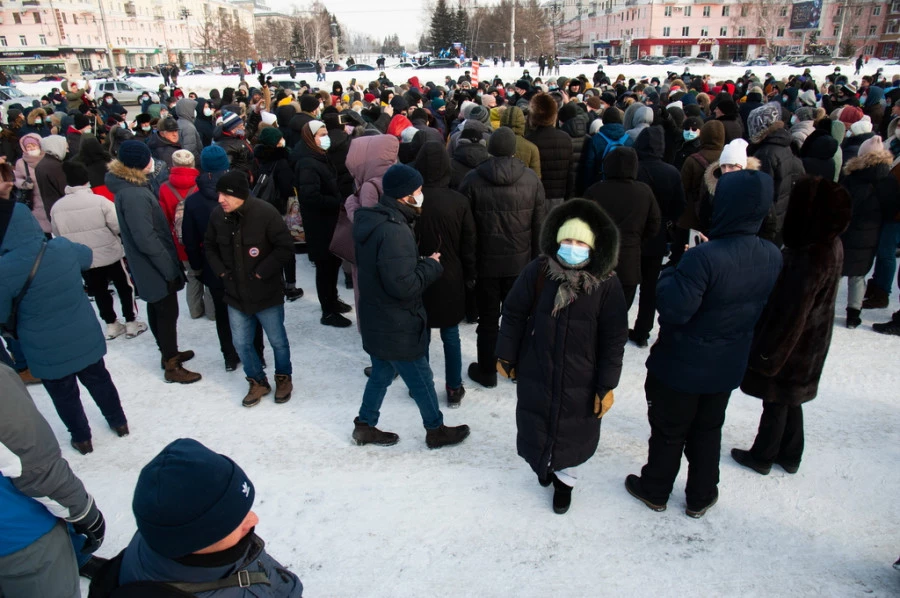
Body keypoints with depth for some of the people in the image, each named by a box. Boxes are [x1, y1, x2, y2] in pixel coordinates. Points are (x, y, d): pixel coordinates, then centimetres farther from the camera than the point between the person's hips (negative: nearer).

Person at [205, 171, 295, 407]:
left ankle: (283, 378, 37)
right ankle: (258, 382, 35)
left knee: (277, 341, 12)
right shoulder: (217, 215, -5)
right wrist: (220, 270, -1)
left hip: (267, 293, -4)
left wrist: (262, 272, -18)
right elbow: (209, 246, 12)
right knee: (241, 343, 13)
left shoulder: (265, 213, -21)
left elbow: (285, 246, -17)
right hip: (235, 294, 5)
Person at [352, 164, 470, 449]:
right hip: (395, 327, -9)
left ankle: (365, 425, 37)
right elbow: (404, 285, -30)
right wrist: (432, 265, -15)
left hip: (376, 320, 9)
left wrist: (422, 264, 3)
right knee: (421, 379, 10)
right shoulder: (393, 232, -29)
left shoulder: (373, 220, 3)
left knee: (382, 372, 24)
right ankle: (436, 430, 29)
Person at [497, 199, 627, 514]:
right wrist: (506, 356, 2)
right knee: (535, 425, 18)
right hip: (535, 372, 1)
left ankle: (564, 477, 43)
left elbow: (614, 340, -8)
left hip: (581, 381, -1)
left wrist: (606, 386, -6)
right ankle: (543, 462, 50)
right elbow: (513, 313, -2)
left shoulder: (607, 284, -13)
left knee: (571, 432, 14)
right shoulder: (537, 271, -12)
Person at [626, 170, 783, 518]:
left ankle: (654, 490, 36)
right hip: (728, 365, 6)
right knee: (708, 430, 24)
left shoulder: (704, 258, -32)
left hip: (681, 365, -5)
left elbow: (675, 310, -30)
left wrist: (668, 277, -12)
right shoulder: (773, 257, -8)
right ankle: (701, 497, 40)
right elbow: (761, 308, 6)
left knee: (668, 430, 16)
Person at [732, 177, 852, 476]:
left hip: (788, 346, -8)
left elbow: (788, 314, -26)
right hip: (810, 345, 8)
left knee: (775, 401, 11)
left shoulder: (807, 259, -32)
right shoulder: (832, 246, -3)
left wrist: (765, 355, -17)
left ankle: (762, 456, 31)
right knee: (790, 398, 23)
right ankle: (790, 455, 40)